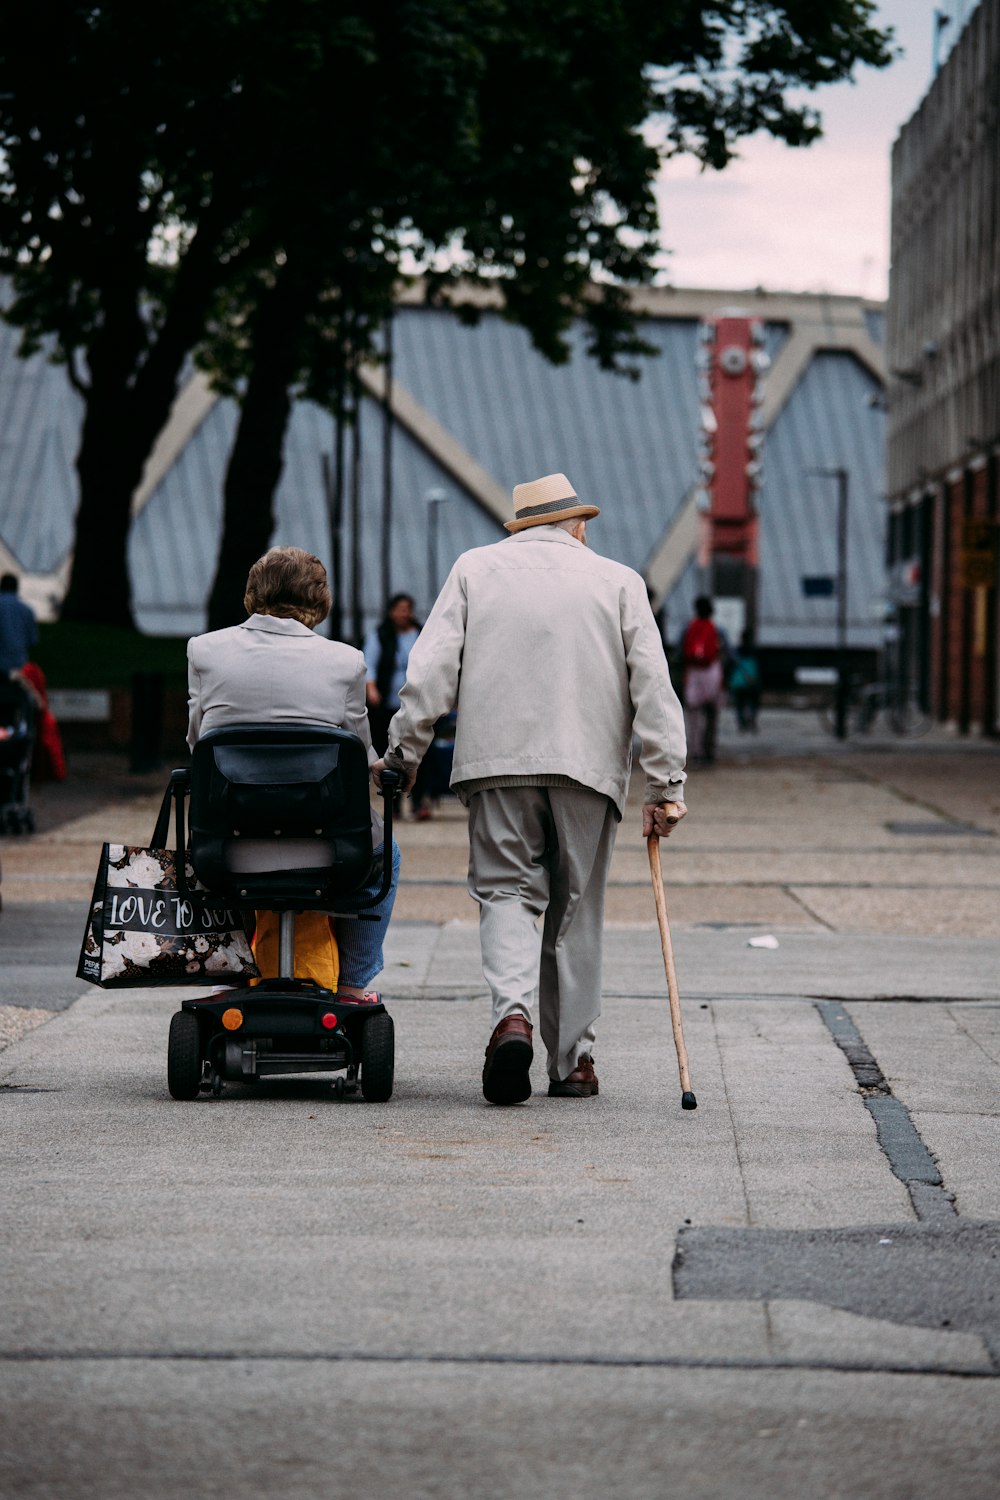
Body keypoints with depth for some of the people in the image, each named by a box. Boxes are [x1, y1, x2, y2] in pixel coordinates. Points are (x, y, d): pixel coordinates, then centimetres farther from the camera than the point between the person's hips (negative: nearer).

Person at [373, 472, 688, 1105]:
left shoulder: (475, 569, 10)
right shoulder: (617, 581, 10)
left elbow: (431, 668, 1)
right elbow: (653, 687, 3)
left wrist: (403, 751, 5)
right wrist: (666, 785, 2)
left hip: (497, 760, 0)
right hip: (588, 765, 0)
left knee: (508, 891, 4)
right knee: (577, 910, 9)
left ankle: (513, 1013, -22)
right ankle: (573, 1059, 12)